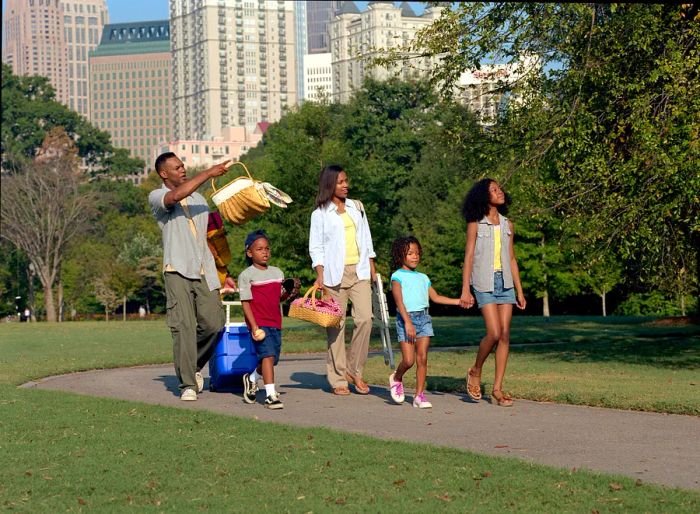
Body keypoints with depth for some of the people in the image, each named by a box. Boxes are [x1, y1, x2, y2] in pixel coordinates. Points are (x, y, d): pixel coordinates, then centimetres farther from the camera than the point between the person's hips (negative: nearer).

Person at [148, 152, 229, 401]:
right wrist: (208, 173, -20)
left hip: (205, 271, 5)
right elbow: (175, 196, -22)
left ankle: (195, 365, 22)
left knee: (213, 324, -4)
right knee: (183, 327, -10)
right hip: (178, 271, -5)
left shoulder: (199, 198, 21)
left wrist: (220, 270, 17)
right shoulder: (157, 197, 2)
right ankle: (187, 384, -5)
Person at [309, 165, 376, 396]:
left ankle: (355, 371, 2)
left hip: (360, 272, 3)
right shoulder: (320, 214, 3)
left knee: (365, 318, -12)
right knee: (336, 324, -2)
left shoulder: (357, 207, 15)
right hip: (335, 274, -3)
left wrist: (371, 266, 16)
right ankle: (338, 379, 4)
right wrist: (320, 274, -10)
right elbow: (316, 247, 1)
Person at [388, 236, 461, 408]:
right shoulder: (398, 276, 1)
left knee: (422, 358, -2)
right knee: (408, 360, -10)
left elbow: (435, 297, 18)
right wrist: (408, 322, -19)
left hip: (424, 318, 5)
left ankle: (419, 395, 2)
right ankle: (396, 378, 21)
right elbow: (399, 300, -9)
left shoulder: (423, 277, 20)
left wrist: (458, 301, 8)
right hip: (406, 318, -5)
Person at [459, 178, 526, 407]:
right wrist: (465, 290, -10)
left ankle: (497, 389, 1)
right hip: (484, 282, -5)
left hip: (506, 282, 5)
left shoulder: (507, 225, 12)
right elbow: (468, 257, -3)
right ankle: (475, 372, 11)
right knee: (494, 333, -15)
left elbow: (512, 259, 15)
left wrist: (519, 291, 13)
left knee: (505, 335, -2)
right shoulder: (476, 224, -1)